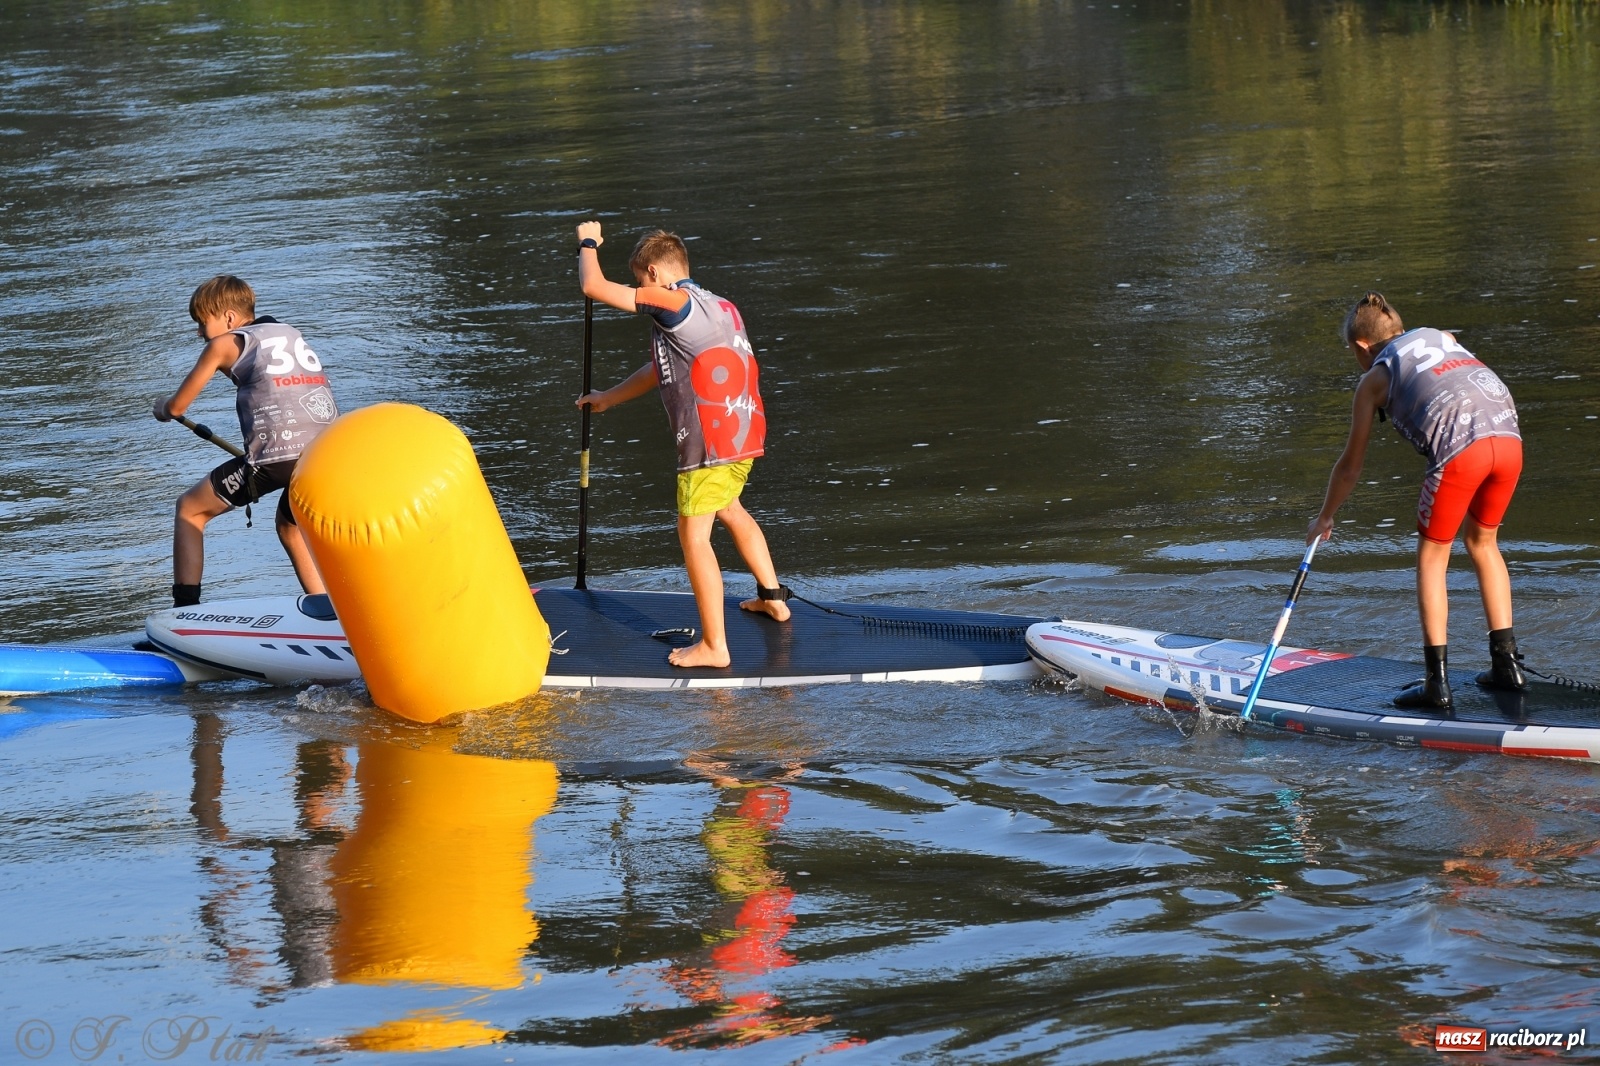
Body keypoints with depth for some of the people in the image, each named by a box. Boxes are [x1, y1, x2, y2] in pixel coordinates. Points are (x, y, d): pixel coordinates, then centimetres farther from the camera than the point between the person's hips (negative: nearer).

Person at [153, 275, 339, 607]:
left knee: (190, 510, 12)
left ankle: (185, 610, 4)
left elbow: (176, 407, 17)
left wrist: (161, 408, 40)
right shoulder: (290, 333, 26)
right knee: (290, 526, 32)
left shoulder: (224, 344, 11)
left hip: (277, 455, -6)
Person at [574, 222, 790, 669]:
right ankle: (773, 597, 44)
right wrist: (609, 398, 42)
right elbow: (662, 368, 31)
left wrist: (588, 244, 12)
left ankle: (714, 645, -4)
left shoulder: (674, 302, -9)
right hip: (746, 431, 9)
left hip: (710, 439, -9)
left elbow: (595, 287, -8)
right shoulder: (719, 308, 19)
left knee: (694, 535, -3)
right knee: (729, 509, 32)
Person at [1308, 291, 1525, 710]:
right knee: (1482, 542, 25)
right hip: (1508, 438, 5)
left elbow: (1350, 466, 27)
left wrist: (1324, 518, 39)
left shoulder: (1373, 379, 19)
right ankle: (1506, 663, 25)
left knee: (1431, 557, 12)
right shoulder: (1441, 337, 30)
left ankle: (1437, 681, 8)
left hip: (1460, 448, -5)